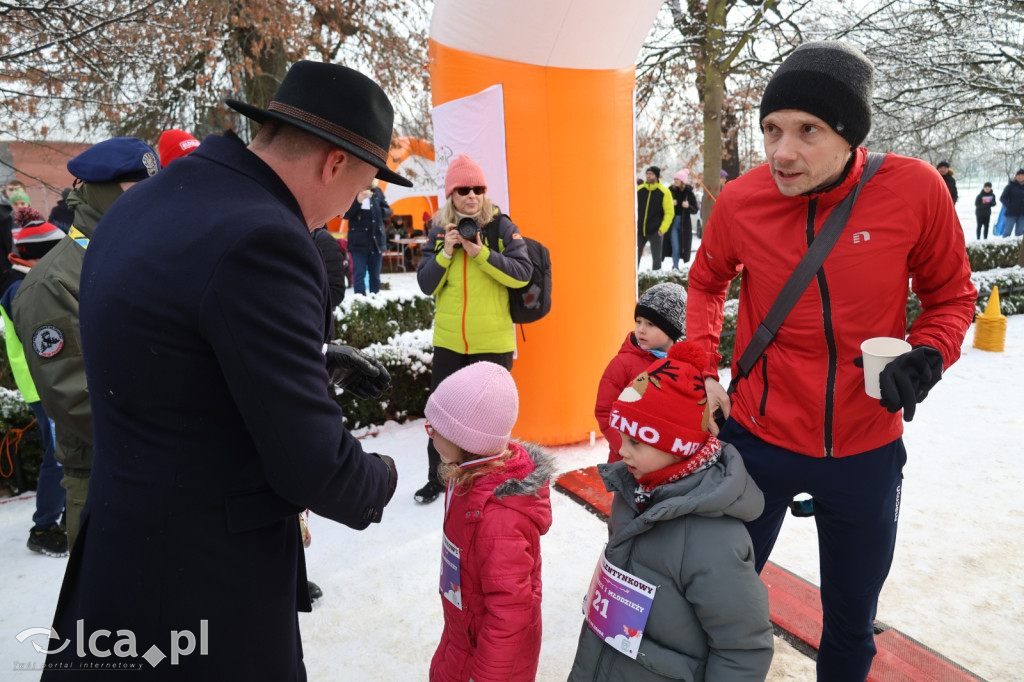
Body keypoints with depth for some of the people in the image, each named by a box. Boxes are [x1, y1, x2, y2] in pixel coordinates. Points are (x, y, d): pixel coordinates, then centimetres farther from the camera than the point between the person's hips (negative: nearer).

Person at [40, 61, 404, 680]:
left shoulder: (148, 202, 4)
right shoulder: (260, 240, -26)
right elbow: (314, 467, -24)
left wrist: (320, 362, 16)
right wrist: (381, 480, -3)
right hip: (205, 585, -8)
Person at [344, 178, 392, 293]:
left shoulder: (377, 191, 6)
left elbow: (388, 210, 11)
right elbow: (345, 214, -9)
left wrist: (377, 212, -11)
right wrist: (358, 201, -22)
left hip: (377, 239, 4)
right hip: (359, 241, -3)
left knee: (375, 275, 10)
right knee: (359, 274, -5)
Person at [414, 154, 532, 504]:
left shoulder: (501, 226, -4)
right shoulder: (439, 230, 4)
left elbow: (523, 274, -13)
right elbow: (425, 284, 0)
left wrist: (482, 254, -21)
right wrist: (445, 253, -14)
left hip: (493, 341, -3)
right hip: (448, 340, 3)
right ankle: (437, 478, 32)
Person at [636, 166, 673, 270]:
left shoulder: (664, 192, -3)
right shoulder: (639, 189, 5)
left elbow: (669, 213, -5)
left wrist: (662, 229, -14)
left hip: (654, 231, -3)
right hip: (638, 230, 3)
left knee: (656, 258, 4)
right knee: (635, 257, 8)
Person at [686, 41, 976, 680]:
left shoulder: (916, 189, -14)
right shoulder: (740, 200, -11)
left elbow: (952, 295, 2)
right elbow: (707, 282, 9)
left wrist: (927, 358, -18)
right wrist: (704, 370, -1)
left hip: (867, 449, 0)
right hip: (759, 438, 0)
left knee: (852, 624, 20)